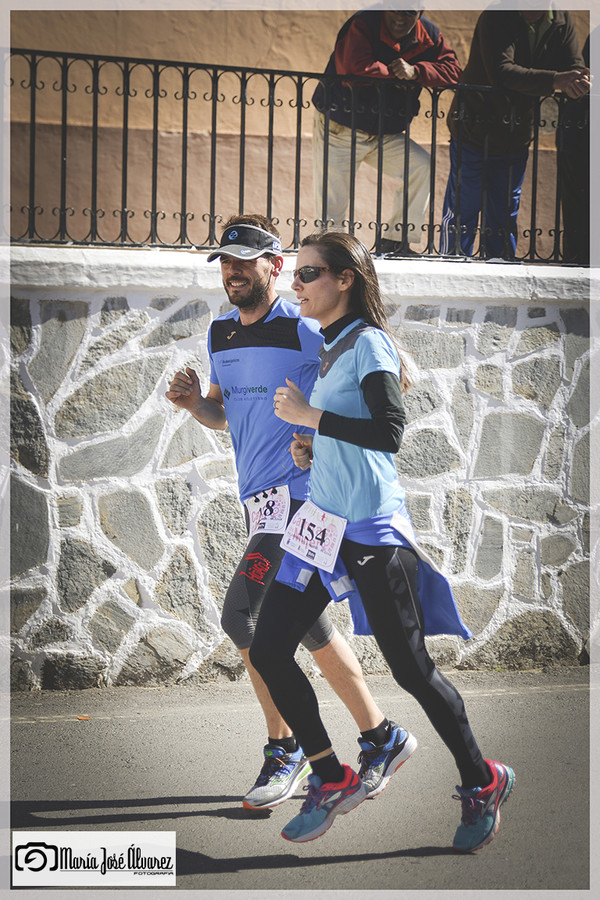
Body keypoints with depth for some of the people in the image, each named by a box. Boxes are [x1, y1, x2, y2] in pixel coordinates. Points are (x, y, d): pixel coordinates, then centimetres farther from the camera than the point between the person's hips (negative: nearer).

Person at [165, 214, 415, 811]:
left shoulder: (302, 331, -11)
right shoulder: (221, 334, 13)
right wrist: (194, 402, 2)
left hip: (297, 492, -9)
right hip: (260, 497, 9)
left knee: (241, 614, -15)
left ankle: (283, 752, -3)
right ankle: (382, 739, 22)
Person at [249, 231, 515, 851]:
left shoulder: (369, 343, -10)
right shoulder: (332, 350, 15)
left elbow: (389, 432, -22)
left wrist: (308, 416, -18)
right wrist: (311, 450, 7)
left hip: (372, 529, -9)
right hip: (323, 521, 9)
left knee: (410, 667, -2)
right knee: (268, 650, 1)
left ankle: (482, 783, 16)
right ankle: (333, 781, 13)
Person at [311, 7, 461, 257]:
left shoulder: (429, 36, -3)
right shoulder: (363, 25, -20)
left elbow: (452, 70, -12)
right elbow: (355, 68, -35)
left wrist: (415, 70, -28)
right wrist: (394, 72, -21)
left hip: (385, 135, 5)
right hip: (338, 131, -5)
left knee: (422, 166, -13)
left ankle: (396, 241, -5)